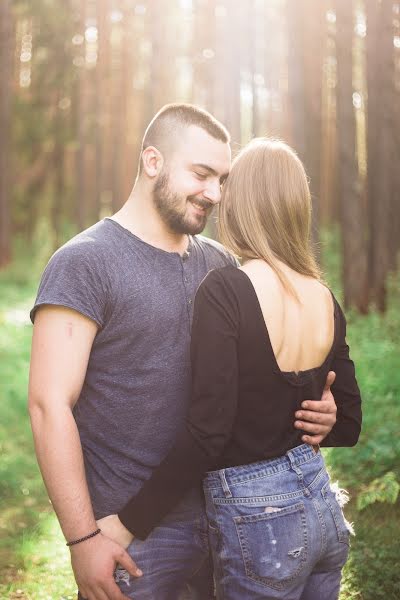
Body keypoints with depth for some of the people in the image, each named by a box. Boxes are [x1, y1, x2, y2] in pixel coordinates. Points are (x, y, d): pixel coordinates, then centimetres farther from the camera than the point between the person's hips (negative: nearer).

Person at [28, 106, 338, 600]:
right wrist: (83, 539, -18)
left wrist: (312, 408, -7)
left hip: (222, 514, 6)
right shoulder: (84, 263, -11)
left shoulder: (221, 263, 7)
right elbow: (50, 404, -16)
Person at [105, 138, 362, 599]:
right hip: (324, 505, 6)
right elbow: (347, 426, 8)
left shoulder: (226, 290, -18)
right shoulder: (323, 298, 0)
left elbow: (208, 432, -22)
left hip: (257, 518, -6)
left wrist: (128, 524, -16)